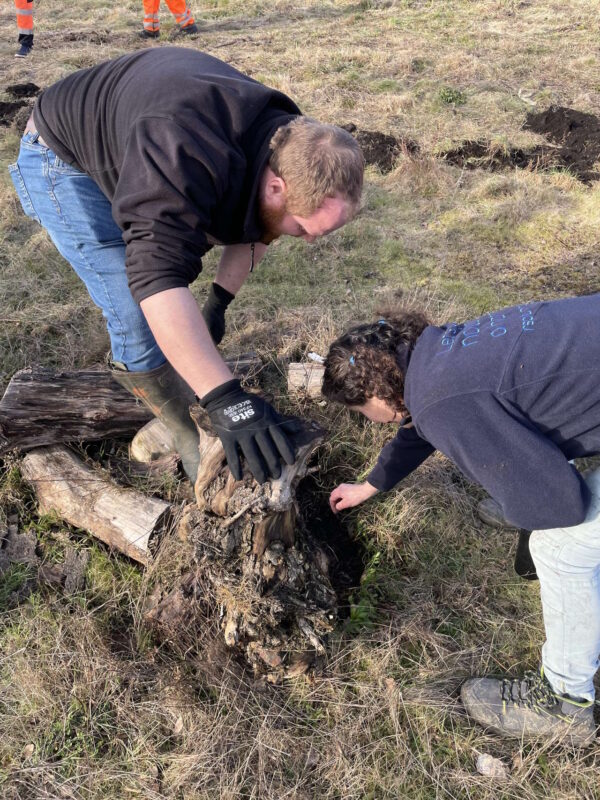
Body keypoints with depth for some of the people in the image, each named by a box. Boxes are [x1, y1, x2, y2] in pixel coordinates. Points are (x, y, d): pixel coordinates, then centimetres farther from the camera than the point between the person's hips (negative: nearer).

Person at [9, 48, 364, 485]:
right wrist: (226, 399, -54)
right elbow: (157, 275, -52)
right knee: (138, 316, -16)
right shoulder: (189, 157, -45)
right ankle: (192, 439, 1)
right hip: (65, 158, -7)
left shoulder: (287, 147, -18)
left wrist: (220, 299, -6)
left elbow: (255, 229, 2)